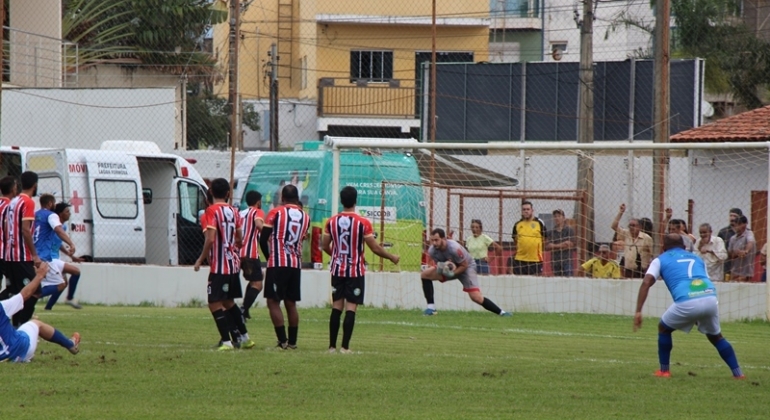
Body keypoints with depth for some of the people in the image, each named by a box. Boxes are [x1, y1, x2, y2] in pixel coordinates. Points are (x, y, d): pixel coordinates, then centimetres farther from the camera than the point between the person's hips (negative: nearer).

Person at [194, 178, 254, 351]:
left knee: (215, 304, -5)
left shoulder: (212, 211, -11)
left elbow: (210, 239, -20)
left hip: (219, 265, -7)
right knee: (228, 302, 20)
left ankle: (227, 341, -12)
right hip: (234, 263, 7)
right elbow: (240, 239, 14)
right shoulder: (234, 211, 9)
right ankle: (244, 337, 26)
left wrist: (200, 259, -11)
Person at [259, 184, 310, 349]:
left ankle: (282, 340, -10)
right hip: (296, 264, 5)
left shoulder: (276, 212, -5)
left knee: (273, 302, -2)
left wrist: (269, 257, 11)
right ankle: (292, 341, 13)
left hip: (277, 263, -5)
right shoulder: (305, 217, 9)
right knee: (291, 304, 13)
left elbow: (263, 239, -4)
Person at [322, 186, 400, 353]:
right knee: (351, 308, -2)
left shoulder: (332, 222, -1)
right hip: (355, 271, -3)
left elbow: (325, 246, 7)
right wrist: (392, 257, 6)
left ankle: (332, 346, 9)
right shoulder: (363, 223, -12)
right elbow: (375, 248, -10)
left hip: (337, 270, 3)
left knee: (336, 307, 9)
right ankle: (345, 346, -7)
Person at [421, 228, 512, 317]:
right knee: (424, 274, -10)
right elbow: (439, 264, -1)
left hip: (467, 267, -6)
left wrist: (452, 273, -34)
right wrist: (440, 267, -25)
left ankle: (502, 313, -11)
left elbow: (464, 266, -21)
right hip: (450, 269, 6)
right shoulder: (432, 251, -17)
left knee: (476, 297, -21)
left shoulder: (454, 248, -34)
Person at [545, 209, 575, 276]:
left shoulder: (569, 230, 3)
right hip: (555, 262, 3)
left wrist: (555, 246, -3)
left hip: (566, 261, -3)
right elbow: (547, 247, 1)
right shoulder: (550, 232, 12)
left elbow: (570, 244, -6)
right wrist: (562, 245, -8)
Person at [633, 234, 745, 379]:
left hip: (686, 302, -3)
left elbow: (646, 282, 6)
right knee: (715, 336, 27)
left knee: (664, 328, 25)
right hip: (710, 298, 3)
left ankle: (664, 371, 24)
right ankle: (737, 373, 20)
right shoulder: (696, 259, 32)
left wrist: (638, 311, 2)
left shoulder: (661, 260, 22)